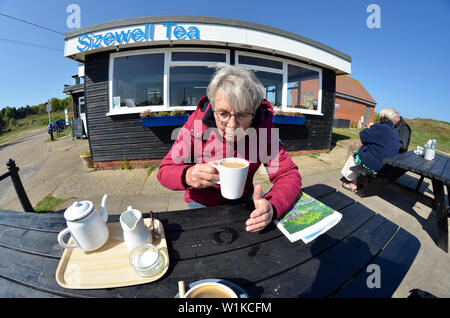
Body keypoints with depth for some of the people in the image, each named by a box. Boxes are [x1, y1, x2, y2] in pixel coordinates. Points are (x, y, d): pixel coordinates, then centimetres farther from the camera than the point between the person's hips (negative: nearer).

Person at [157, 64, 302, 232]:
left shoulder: (263, 128, -17)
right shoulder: (197, 122, -20)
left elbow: (289, 174, -17)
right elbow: (165, 170, -15)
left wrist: (272, 206, -39)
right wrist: (187, 176, -39)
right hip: (202, 203, -2)